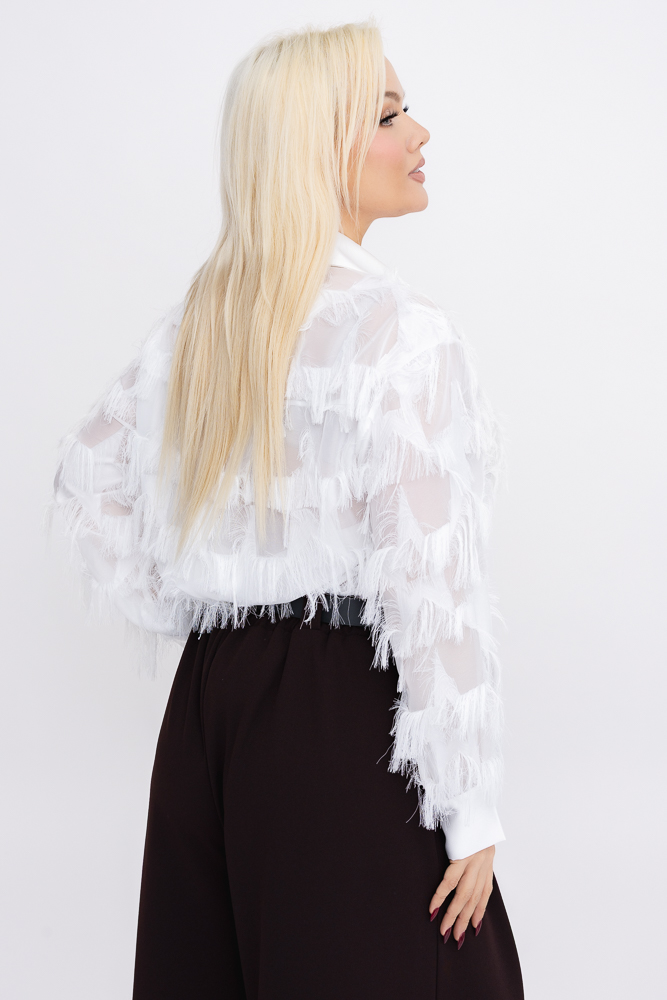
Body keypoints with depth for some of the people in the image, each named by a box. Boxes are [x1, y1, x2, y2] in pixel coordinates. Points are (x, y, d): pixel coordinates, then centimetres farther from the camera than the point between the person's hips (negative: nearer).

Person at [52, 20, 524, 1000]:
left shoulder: (203, 316, 9)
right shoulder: (396, 328, -15)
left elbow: (91, 473, 20)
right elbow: (433, 582, -18)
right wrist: (470, 809, -13)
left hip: (209, 694, 8)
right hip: (345, 707, -8)